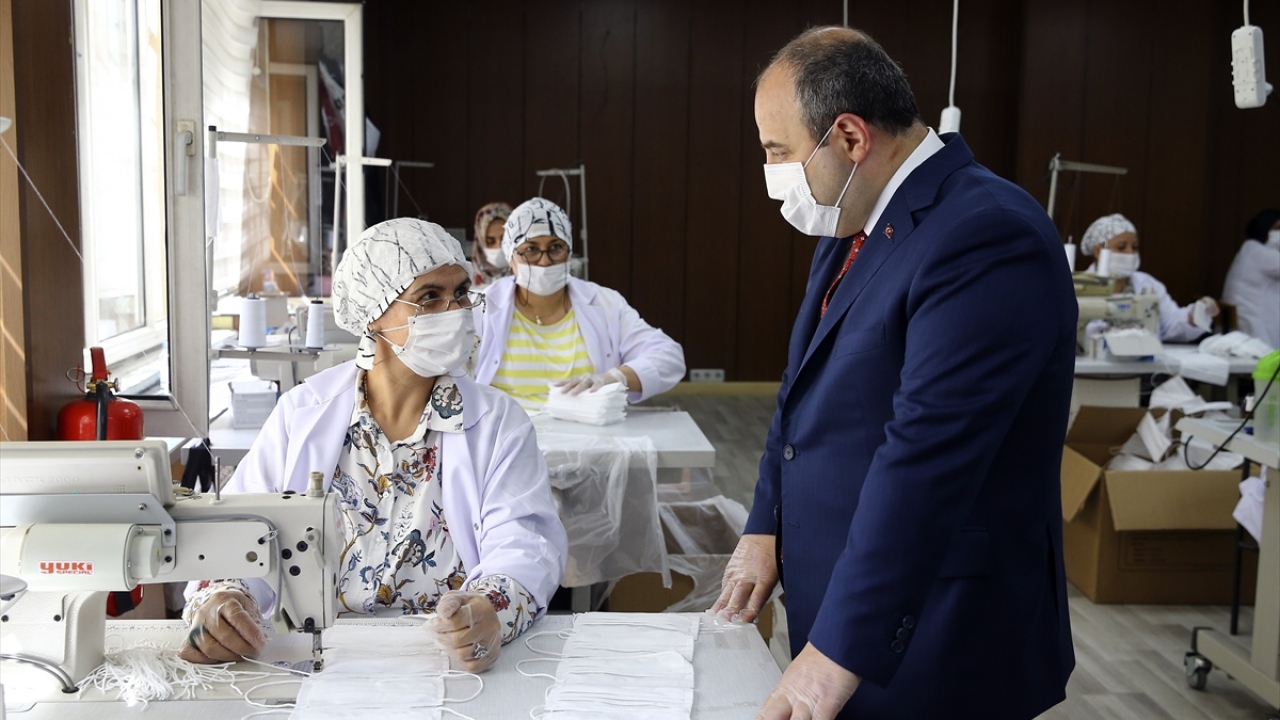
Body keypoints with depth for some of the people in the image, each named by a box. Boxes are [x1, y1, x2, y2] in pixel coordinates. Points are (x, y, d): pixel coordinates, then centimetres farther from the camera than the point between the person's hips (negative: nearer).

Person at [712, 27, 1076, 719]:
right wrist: (765, 529, 7)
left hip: (931, 643, -8)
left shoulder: (984, 237, -23)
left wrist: (838, 653, -26)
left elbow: (925, 459, -27)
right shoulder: (852, 228, 6)